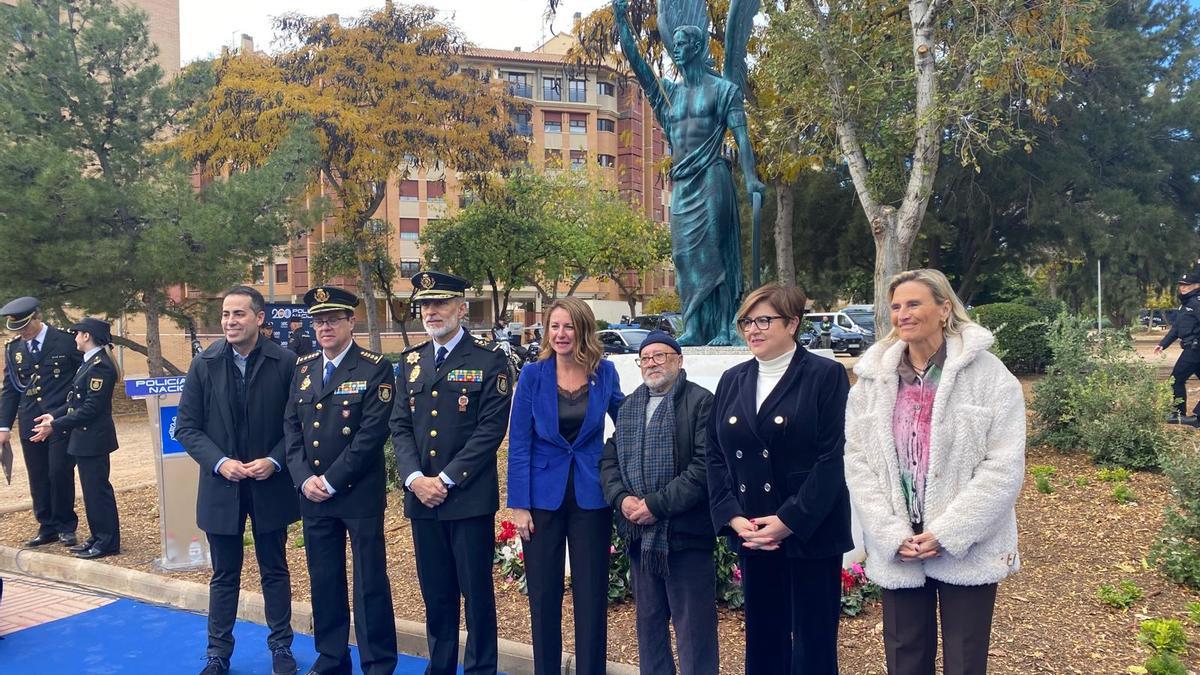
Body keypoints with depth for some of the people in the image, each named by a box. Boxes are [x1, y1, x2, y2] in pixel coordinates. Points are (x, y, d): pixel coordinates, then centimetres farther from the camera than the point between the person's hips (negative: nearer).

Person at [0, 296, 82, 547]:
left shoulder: (66, 341, -5)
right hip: (30, 424, 4)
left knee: (60, 474, -5)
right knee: (38, 479, 7)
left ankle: (65, 527, 10)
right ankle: (47, 528, 18)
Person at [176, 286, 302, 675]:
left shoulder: (285, 362, -7)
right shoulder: (204, 364, -3)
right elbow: (187, 427, -1)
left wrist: (274, 461, -15)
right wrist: (219, 463, -14)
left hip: (271, 486, -1)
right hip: (221, 486, 1)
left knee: (275, 570, 13)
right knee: (224, 575, 13)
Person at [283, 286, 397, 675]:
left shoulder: (375, 369, -8)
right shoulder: (303, 368, 10)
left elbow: (372, 434, -15)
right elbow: (291, 427, 8)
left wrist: (331, 481, -15)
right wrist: (305, 479, -6)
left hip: (360, 494, -5)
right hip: (313, 494, 5)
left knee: (370, 582, 3)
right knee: (323, 580, 14)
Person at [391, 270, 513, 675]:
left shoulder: (489, 359, -5)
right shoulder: (411, 361, 12)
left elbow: (491, 429, -11)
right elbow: (400, 425, 9)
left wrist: (447, 479, -14)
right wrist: (415, 478, -7)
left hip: (470, 497, -4)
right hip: (421, 496, 5)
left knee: (476, 591, 4)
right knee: (435, 592, 13)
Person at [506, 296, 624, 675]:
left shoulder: (605, 372, -1)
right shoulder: (533, 375, -5)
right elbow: (519, 443, -5)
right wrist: (519, 504, -9)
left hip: (591, 497, 1)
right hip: (543, 496, 0)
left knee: (591, 596, 7)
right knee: (543, 596, 9)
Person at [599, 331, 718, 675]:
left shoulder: (701, 402, -7)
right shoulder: (628, 406, 15)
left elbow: (705, 466, -16)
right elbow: (609, 459, 12)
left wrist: (657, 505, -18)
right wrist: (621, 498, -7)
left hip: (685, 533, -6)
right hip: (640, 534, 6)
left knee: (693, 627, 1)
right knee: (649, 621, 18)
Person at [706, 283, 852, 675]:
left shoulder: (826, 375, -5)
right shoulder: (732, 381, 11)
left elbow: (832, 458, -11)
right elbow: (715, 456, 8)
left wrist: (790, 520, -16)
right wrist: (733, 517, -5)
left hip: (810, 535, -4)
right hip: (751, 535, 5)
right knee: (762, 641, 13)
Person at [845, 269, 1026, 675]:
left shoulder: (988, 375, -5)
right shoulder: (872, 379, 5)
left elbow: (1004, 467, -10)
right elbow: (857, 463, 1)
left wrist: (947, 533, -15)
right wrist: (892, 534, -10)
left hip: (967, 552, -3)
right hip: (896, 553, 3)